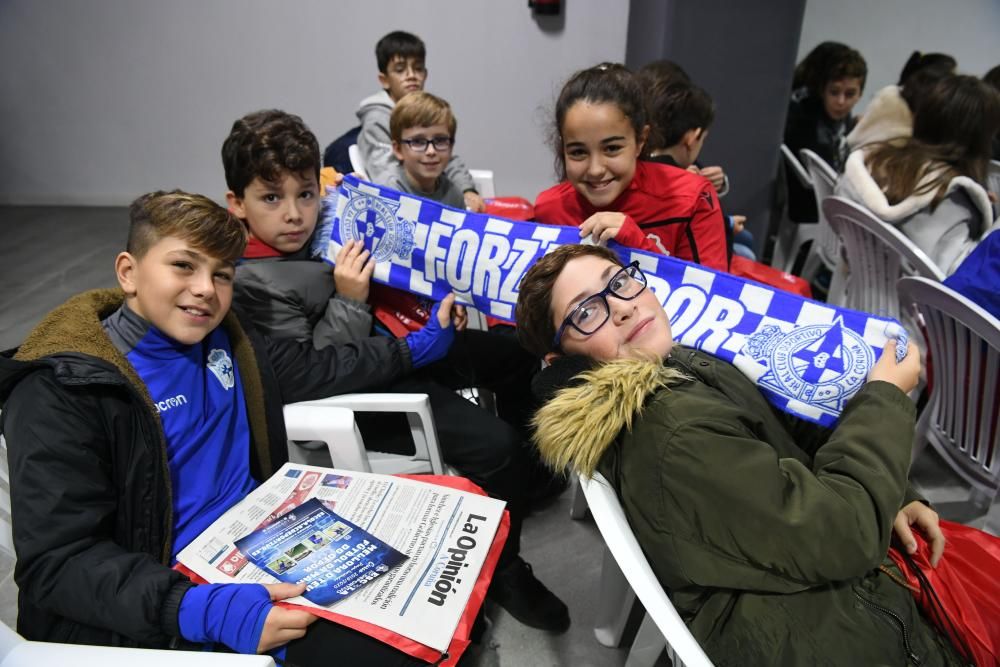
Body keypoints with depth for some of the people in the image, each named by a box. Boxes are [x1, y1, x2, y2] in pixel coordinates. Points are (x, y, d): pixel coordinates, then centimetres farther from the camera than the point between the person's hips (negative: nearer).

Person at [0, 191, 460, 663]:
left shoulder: (226, 338, 5)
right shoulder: (62, 390, -14)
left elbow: (316, 368, 18)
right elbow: (58, 561, -17)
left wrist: (417, 347, 21)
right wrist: (202, 610, -29)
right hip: (149, 615, -6)